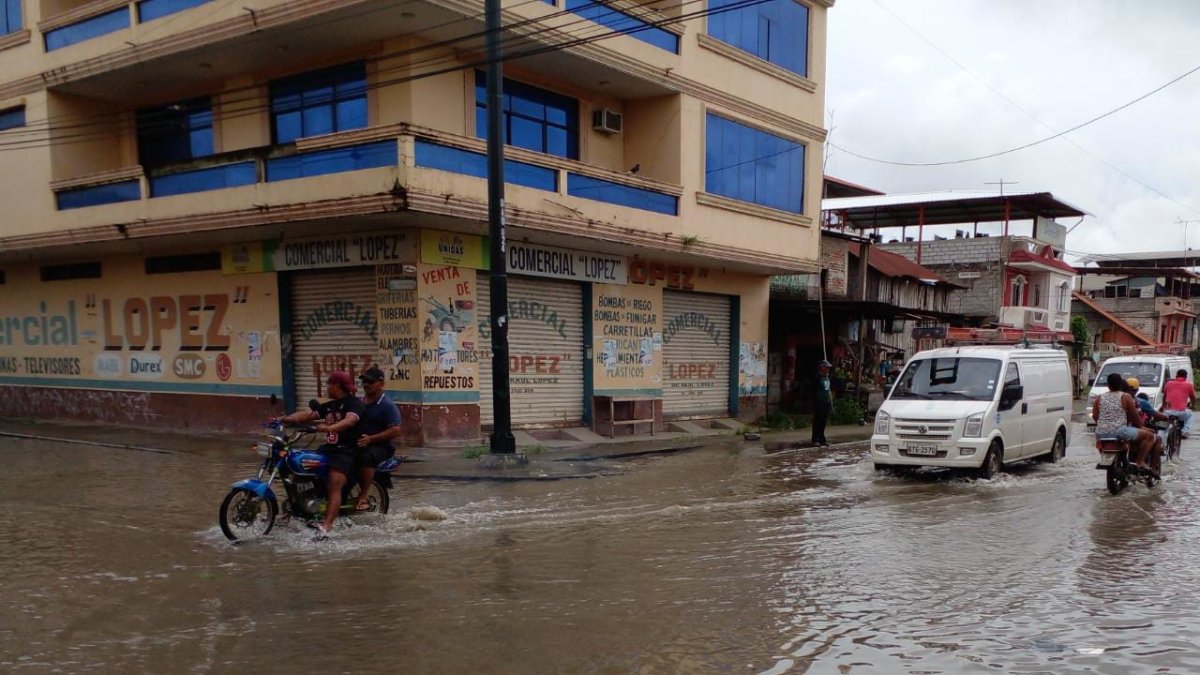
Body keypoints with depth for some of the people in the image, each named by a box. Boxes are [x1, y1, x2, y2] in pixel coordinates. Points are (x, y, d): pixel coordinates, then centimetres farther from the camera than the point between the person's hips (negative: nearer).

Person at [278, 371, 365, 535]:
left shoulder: (354, 403, -6)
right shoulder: (329, 405, 20)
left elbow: (350, 420, -26)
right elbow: (307, 414, 11)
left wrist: (329, 428, -42)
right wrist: (284, 419, -3)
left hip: (347, 450, -9)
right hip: (329, 447, 9)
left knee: (334, 487, -23)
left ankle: (327, 524, -35)